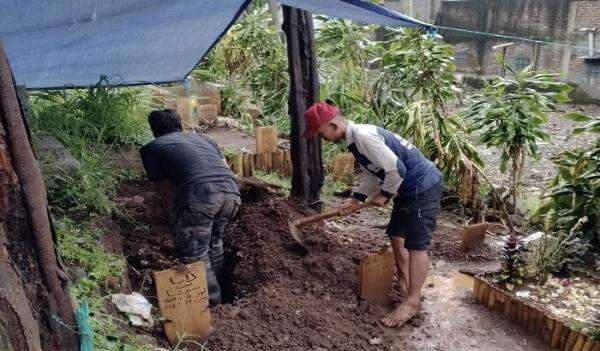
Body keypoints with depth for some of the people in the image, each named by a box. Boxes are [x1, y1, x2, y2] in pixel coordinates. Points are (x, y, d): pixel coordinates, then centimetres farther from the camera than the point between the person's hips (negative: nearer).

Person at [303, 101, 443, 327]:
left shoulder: (364, 136, -25)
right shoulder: (355, 139, 8)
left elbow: (396, 169, -25)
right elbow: (372, 173, 18)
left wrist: (384, 195, -10)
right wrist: (355, 199, 12)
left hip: (423, 186, -10)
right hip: (408, 189, 10)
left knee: (416, 245, -5)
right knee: (396, 235, 19)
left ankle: (412, 302, 5)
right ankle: (404, 281, 37)